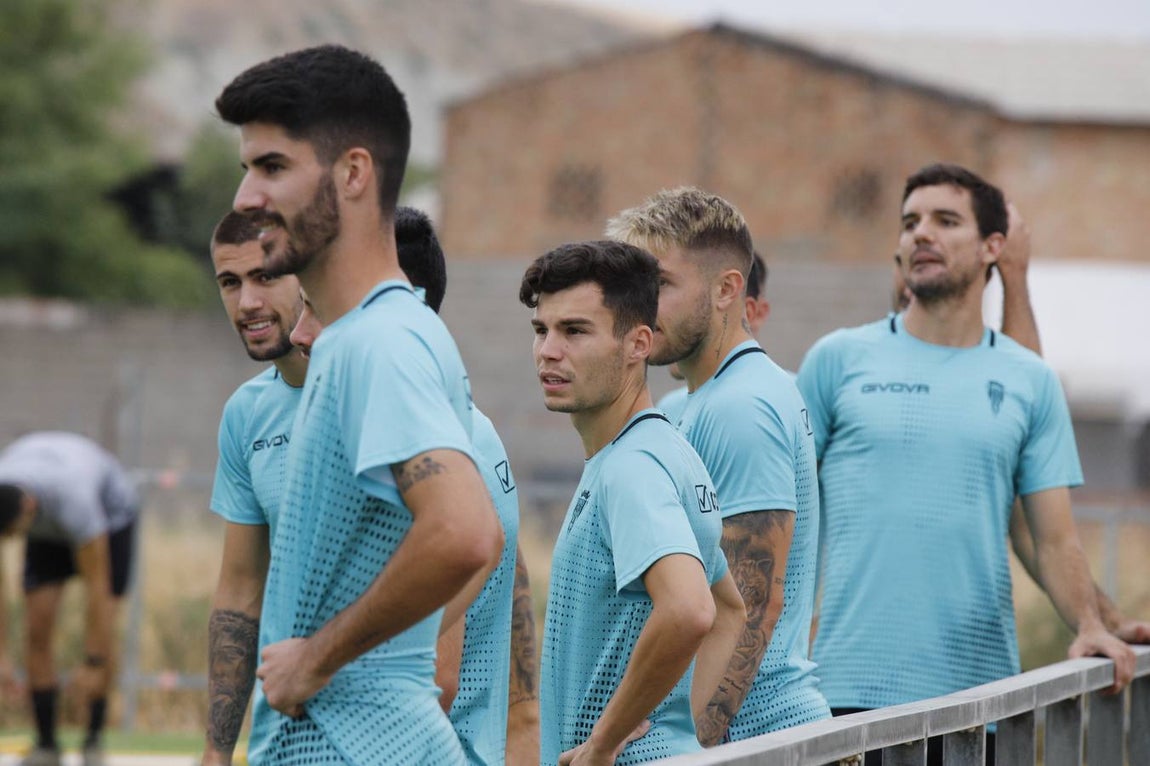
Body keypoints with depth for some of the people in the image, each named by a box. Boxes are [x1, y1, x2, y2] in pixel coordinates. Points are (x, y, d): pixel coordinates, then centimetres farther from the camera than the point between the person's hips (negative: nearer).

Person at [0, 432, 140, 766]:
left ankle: (94, 739, -2)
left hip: (111, 510, -4)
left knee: (101, 631, -16)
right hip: (49, 531, 4)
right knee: (38, 626, -11)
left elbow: (97, 587, -38)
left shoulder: (73, 502, -46)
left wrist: (94, 664, -32)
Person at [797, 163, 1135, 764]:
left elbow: (1055, 538, 7)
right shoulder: (839, 360, 7)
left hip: (979, 688, 1)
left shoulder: (1031, 383, 10)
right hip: (850, 688, -1)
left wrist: (1090, 626, -10)